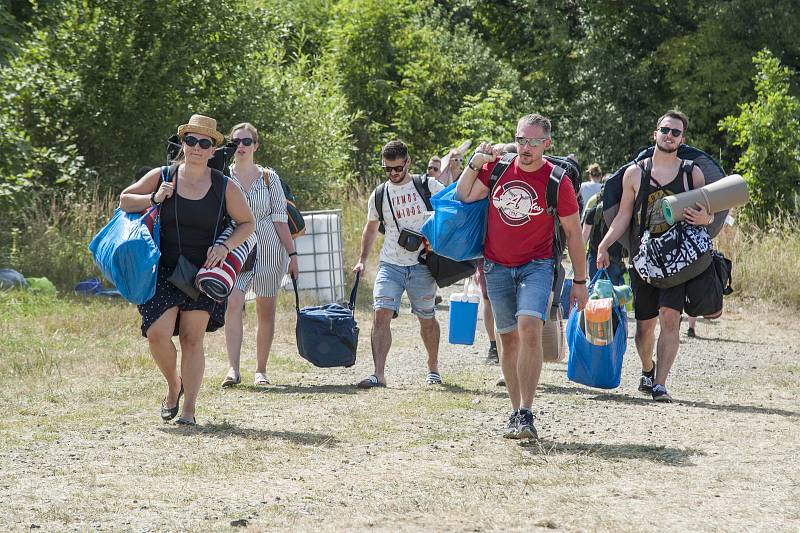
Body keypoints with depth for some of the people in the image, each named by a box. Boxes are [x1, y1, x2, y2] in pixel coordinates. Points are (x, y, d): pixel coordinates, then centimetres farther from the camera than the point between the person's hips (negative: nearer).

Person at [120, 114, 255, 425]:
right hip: (164, 269, 0)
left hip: (203, 272, 0)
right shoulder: (162, 177, 0)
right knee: (157, 334, -13)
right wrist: (154, 199, -10)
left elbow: (247, 223, 6)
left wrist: (225, 247, -10)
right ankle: (174, 386, 16)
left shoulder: (223, 187, 0)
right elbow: (124, 200, 8)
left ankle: (189, 408, 8)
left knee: (192, 340, 0)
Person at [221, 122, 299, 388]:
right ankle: (233, 369, -26)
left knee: (266, 312, 3)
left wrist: (292, 253, 3)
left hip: (269, 249, 1)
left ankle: (261, 370, 14)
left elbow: (280, 219, 6)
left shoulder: (269, 177, 5)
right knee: (233, 303, -21)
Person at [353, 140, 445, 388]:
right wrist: (362, 260, 13)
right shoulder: (379, 195, 8)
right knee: (381, 313, -15)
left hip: (422, 265, -2)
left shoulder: (428, 186, 0)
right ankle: (379, 374, -19)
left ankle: (433, 367, 32)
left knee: (427, 319, 10)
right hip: (390, 264, 2)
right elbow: (371, 229, 21)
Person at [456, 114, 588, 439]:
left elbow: (573, 232, -2)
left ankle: (526, 414, -24)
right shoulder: (497, 167, -1)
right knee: (508, 337, 8)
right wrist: (475, 164, -10)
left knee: (529, 327, -24)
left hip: (536, 266, -4)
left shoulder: (557, 181, -10)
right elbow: (463, 197, 4)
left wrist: (580, 282, 1)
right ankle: (516, 411, 16)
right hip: (497, 266, 4)